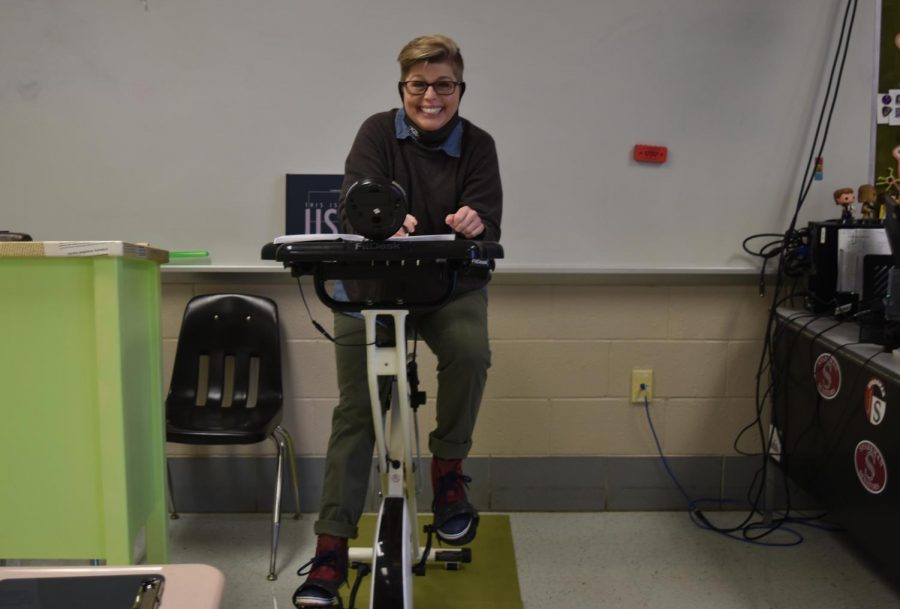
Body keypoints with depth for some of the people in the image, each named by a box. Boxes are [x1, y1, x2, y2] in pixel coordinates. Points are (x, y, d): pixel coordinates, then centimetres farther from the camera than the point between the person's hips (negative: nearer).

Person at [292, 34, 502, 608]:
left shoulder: (478, 145, 0)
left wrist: (476, 224, -37)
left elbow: (490, 225, -12)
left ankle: (448, 469, -7)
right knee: (355, 409, -8)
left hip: (451, 285, 1)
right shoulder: (377, 132, -4)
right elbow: (353, 205, -19)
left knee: (470, 350, -32)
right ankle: (331, 547, -2)